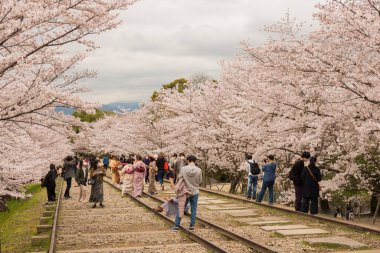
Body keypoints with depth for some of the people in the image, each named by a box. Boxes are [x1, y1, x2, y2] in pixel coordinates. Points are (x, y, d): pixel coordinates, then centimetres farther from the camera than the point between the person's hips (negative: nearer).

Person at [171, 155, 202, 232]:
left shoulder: (183, 169, -14)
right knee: (193, 209, 12)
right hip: (195, 192, 0)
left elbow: (179, 178, -4)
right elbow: (200, 181, -3)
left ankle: (176, 226, 14)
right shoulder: (198, 170, -13)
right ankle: (192, 225, 16)